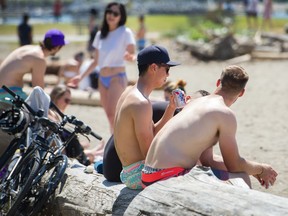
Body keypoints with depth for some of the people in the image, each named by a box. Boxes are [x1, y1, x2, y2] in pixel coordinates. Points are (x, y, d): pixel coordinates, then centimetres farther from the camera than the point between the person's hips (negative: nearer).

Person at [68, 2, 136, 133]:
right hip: (102, 78, 6)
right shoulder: (100, 35, 11)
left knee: (112, 113, -17)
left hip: (117, 77, -6)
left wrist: (130, 57, -35)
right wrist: (81, 76, 17)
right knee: (110, 116, 8)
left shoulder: (125, 32, -6)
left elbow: (133, 55, -12)